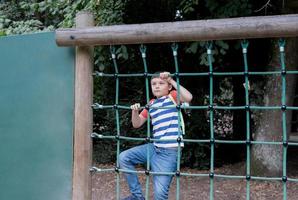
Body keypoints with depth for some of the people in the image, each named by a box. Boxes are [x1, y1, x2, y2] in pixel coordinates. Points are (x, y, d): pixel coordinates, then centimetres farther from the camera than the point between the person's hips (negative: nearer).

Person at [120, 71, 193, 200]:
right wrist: (135, 111, -2)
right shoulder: (151, 104, 16)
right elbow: (137, 124, 18)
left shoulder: (172, 96, -1)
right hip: (154, 147, 7)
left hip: (170, 151, -7)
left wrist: (171, 80, -19)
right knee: (124, 157, 3)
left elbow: (188, 98, -23)